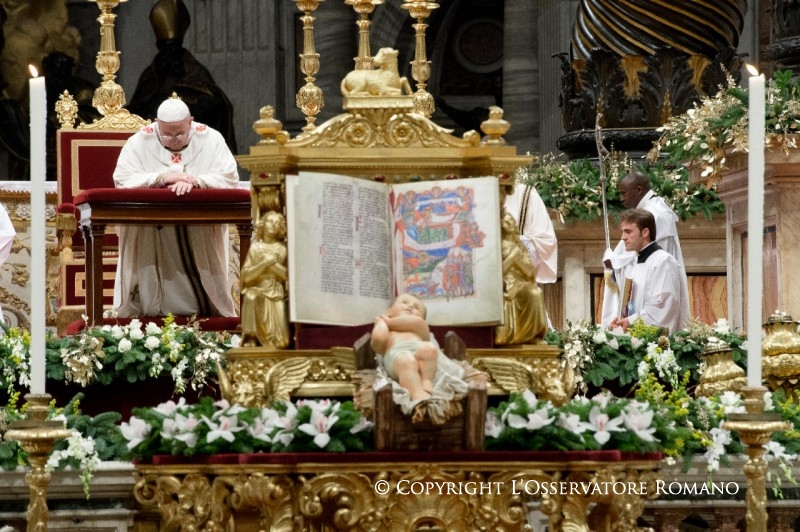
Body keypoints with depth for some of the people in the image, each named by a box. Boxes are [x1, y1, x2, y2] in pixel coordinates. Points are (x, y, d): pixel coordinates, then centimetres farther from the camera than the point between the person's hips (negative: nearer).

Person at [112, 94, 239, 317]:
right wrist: (162, 178, -20)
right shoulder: (139, 142, 1)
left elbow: (229, 178, -7)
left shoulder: (211, 139, 2)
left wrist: (194, 181, -23)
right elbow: (122, 180, -9)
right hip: (147, 235, 0)